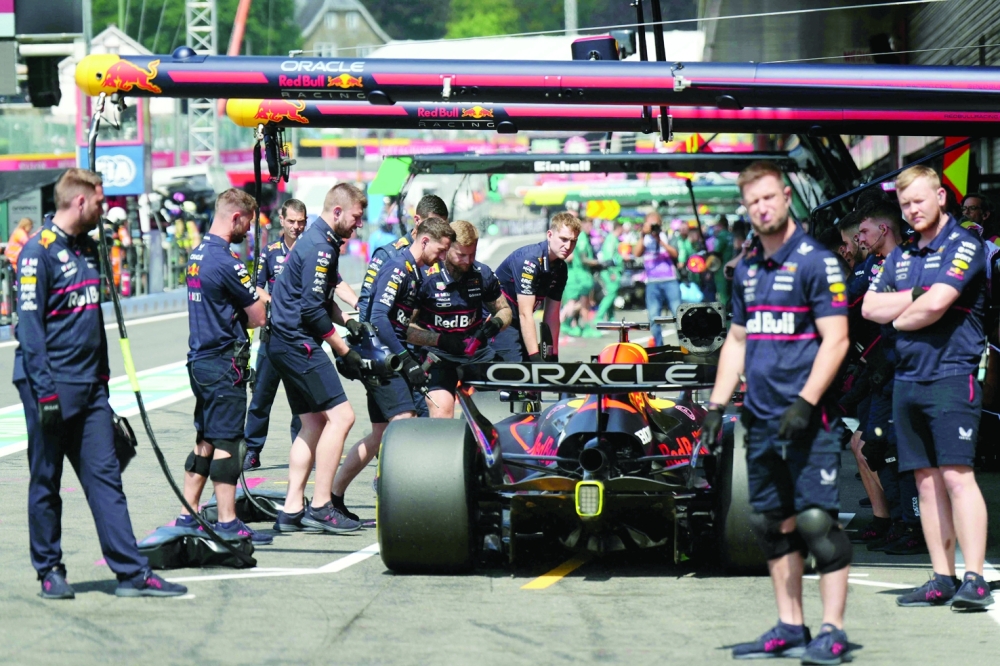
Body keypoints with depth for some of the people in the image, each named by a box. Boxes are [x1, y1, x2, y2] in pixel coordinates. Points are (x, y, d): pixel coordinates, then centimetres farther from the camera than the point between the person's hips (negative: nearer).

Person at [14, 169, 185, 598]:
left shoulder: (86, 249, 14)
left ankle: (131, 573, -1)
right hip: (52, 384, -7)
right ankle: (50, 571, 14)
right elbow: (30, 326, -15)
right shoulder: (39, 252, -12)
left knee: (105, 477, 2)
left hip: (89, 386, 7)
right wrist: (45, 392, -19)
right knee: (46, 482, 4)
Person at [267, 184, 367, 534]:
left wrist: (347, 321, 9)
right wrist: (345, 352, -14)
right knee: (340, 416, -11)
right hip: (298, 343, -11)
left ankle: (291, 511, 11)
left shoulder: (317, 241, 17)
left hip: (287, 344, 11)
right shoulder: (319, 248, -16)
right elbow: (312, 310, -20)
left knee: (314, 423, 12)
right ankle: (320, 508, -10)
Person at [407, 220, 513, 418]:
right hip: (438, 355, -4)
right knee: (442, 411, -23)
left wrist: (496, 323, -6)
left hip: (476, 352, 4)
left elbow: (504, 310, 18)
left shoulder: (482, 274, 3)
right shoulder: (426, 277, -11)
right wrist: (440, 340, -23)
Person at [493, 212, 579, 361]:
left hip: (517, 324, 9)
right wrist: (535, 357, -28)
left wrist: (553, 356, 4)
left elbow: (551, 316, 8)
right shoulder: (529, 260, -23)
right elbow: (525, 314, -25)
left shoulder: (560, 268, 3)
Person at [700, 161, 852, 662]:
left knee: (815, 520, -10)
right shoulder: (747, 270, 15)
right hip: (761, 420, 7)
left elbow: (835, 339, -12)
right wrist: (717, 405, 15)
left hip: (808, 419, -7)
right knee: (773, 523, 9)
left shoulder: (815, 262, -7)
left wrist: (805, 404, -19)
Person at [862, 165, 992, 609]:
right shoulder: (900, 256, 18)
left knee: (956, 475, -14)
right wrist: (917, 298, -5)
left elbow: (936, 304, -16)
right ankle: (942, 580, 9)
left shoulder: (963, 246, -5)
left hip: (952, 376, -7)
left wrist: (898, 318, 1)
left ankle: (974, 580, -17)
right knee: (926, 480, 6)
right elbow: (870, 307, 8)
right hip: (907, 379, 7)